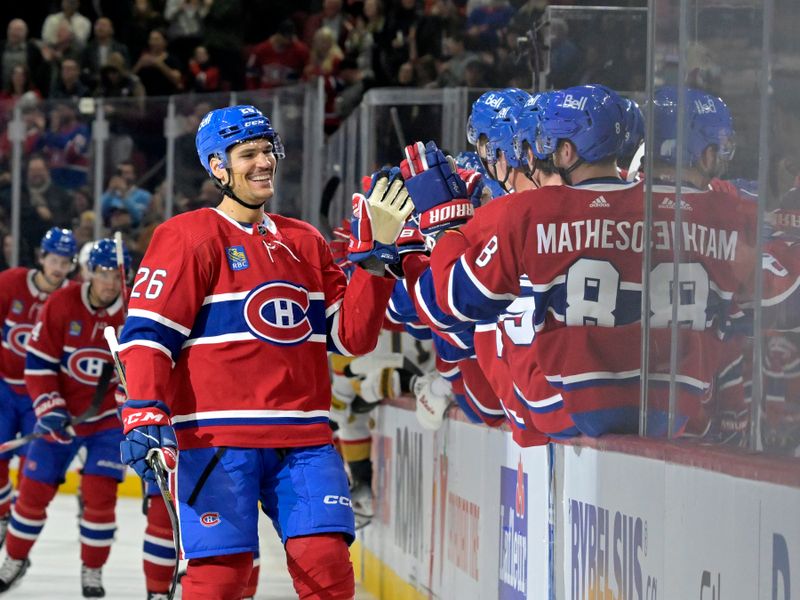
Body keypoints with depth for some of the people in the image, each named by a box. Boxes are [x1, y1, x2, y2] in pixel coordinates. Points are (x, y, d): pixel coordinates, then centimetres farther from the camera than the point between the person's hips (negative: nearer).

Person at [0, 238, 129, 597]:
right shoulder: (61, 305, -14)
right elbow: (38, 362, -10)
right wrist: (50, 409, -19)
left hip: (109, 416, 0)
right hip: (61, 414, 0)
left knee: (100, 492, -11)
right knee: (35, 489, 4)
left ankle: (92, 571, 7)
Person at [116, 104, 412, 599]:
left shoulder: (306, 242, 17)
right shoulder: (188, 238, -1)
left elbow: (351, 335, 12)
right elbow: (147, 332, -7)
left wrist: (375, 254, 3)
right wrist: (144, 414, -20)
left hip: (304, 440, 5)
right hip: (216, 439, -5)